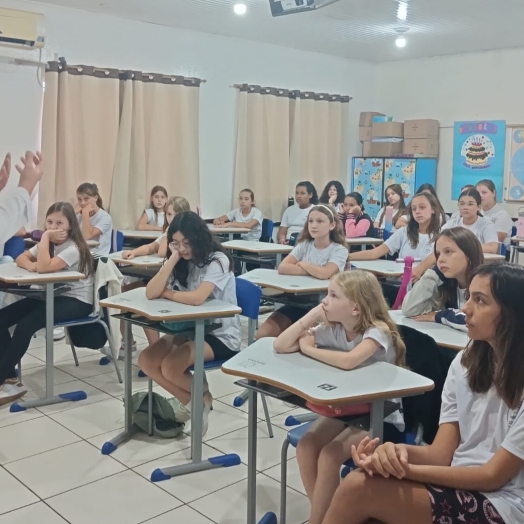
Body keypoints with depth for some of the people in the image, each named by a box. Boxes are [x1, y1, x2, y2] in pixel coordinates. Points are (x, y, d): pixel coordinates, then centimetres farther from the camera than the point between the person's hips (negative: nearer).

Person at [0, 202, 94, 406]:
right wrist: (30, 265, -18)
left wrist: (45, 237, -25)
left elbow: (44, 267, -32)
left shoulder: (73, 248, -20)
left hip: (77, 301, -9)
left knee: (25, 325, -27)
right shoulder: (49, 243, 8)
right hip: (52, 295, 9)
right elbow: (21, 259, 5)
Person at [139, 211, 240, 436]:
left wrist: (165, 293, -14)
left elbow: (197, 298, -32)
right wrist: (172, 259, -18)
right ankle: (191, 402, 6)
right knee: (146, 361, -12)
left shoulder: (217, 260, -16)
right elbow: (151, 293, -12)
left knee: (170, 367, -25)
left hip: (220, 335, -7)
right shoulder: (180, 262, 3)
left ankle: (203, 398, 6)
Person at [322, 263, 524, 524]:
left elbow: (493, 476, -14)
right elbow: (442, 453, 1)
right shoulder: (465, 363, 5)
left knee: (359, 488, -22)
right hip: (456, 485, 5)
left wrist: (405, 470, -22)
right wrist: (401, 452, -22)